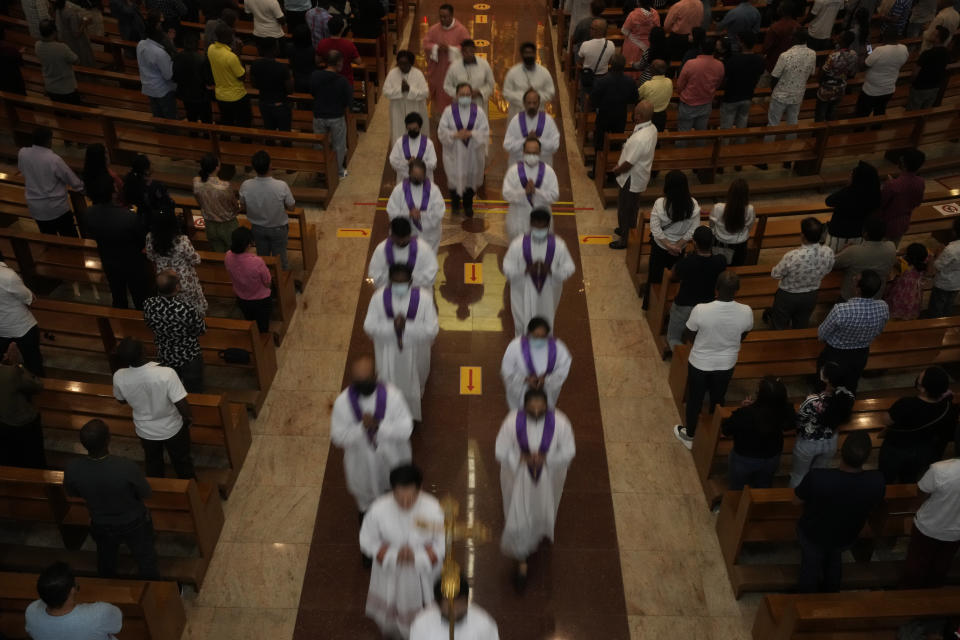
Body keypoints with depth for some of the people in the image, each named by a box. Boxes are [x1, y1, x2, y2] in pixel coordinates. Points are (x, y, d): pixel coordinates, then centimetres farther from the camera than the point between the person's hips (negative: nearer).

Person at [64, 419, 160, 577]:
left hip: (101, 526, 3)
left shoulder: (72, 468, -29)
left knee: (105, 558, 33)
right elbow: (146, 493, -20)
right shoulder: (127, 467, -39)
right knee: (145, 559, 25)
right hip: (134, 524, -3)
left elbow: (71, 492, -6)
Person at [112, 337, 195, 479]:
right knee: (181, 461, 26)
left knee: (152, 462, 31)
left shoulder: (119, 377, -24)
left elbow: (122, 400, -2)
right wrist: (187, 418, -9)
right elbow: (182, 406, -29)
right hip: (172, 429, -2)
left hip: (145, 430, 3)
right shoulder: (166, 373, -36)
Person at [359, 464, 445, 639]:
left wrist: (418, 557, -30)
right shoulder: (378, 509, -28)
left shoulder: (433, 509, -29)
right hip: (390, 572, 1)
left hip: (423, 572, -1)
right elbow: (367, 541, -13)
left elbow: (442, 544, -16)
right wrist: (393, 556, -27)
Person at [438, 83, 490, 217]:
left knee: (471, 178, 11)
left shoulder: (478, 112, -4)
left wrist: (471, 134, -21)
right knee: (455, 177, 8)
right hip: (454, 152, -1)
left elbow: (485, 131, -6)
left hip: (473, 151, 1)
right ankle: (455, 205, 31)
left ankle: (468, 205, 31)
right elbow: (441, 130, -6)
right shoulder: (449, 111, -5)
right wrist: (455, 135, -22)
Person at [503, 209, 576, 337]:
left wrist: (550, 270, -29)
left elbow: (569, 268, -9)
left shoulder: (558, 245, -18)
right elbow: (508, 269, -14)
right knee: (524, 327, 11)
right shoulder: (518, 244, -21)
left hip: (548, 294, 2)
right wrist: (527, 270, -33)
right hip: (524, 293, -2)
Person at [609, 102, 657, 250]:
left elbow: (628, 164, -27)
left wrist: (616, 170, -8)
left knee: (624, 208, 10)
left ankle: (624, 239, 26)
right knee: (633, 206, 28)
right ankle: (630, 229, 48)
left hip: (631, 179, -9)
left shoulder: (639, 139, -36)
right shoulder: (652, 128, -6)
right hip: (641, 176, 9)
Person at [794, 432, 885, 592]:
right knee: (834, 561, 35)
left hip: (813, 534, -3)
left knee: (810, 565, 27)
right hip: (846, 537, 3)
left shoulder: (816, 477, -42)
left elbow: (799, 499, -19)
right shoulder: (877, 482, -33)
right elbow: (872, 508, -10)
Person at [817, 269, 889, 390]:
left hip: (835, 355, -4)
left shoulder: (841, 310, -39)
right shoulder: (883, 308, -23)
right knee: (850, 387, 30)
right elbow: (877, 332, -2)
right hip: (861, 356, 4)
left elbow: (821, 334, -20)